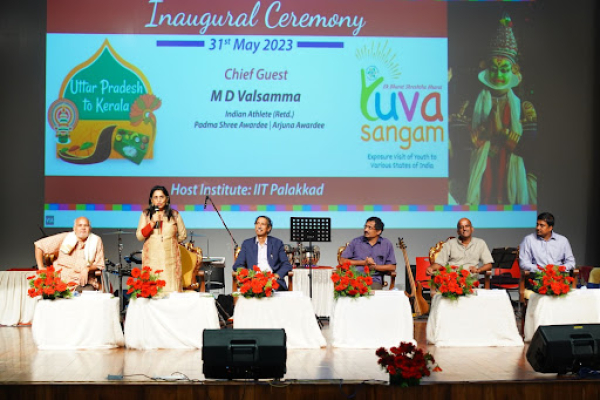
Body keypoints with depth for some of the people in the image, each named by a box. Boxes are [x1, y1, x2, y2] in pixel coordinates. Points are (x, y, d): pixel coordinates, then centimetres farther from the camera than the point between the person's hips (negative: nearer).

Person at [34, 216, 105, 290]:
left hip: (84, 283, 0)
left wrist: (87, 269, -13)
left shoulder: (96, 240, 4)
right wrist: (41, 267, 1)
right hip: (62, 281, 1)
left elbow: (99, 264, 8)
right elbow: (39, 245, 9)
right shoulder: (64, 238, 3)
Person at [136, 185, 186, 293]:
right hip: (152, 259, 0)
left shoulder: (175, 215, 7)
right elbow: (139, 236, 0)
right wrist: (152, 222, -10)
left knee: (171, 290, -7)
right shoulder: (146, 215, 8)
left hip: (170, 259, 0)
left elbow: (182, 235, 17)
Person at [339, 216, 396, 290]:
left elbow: (392, 267, 11)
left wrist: (374, 266, -3)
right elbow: (342, 260, 8)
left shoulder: (387, 244, 15)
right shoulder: (356, 241, 15)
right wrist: (363, 262, -1)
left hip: (374, 280, 0)